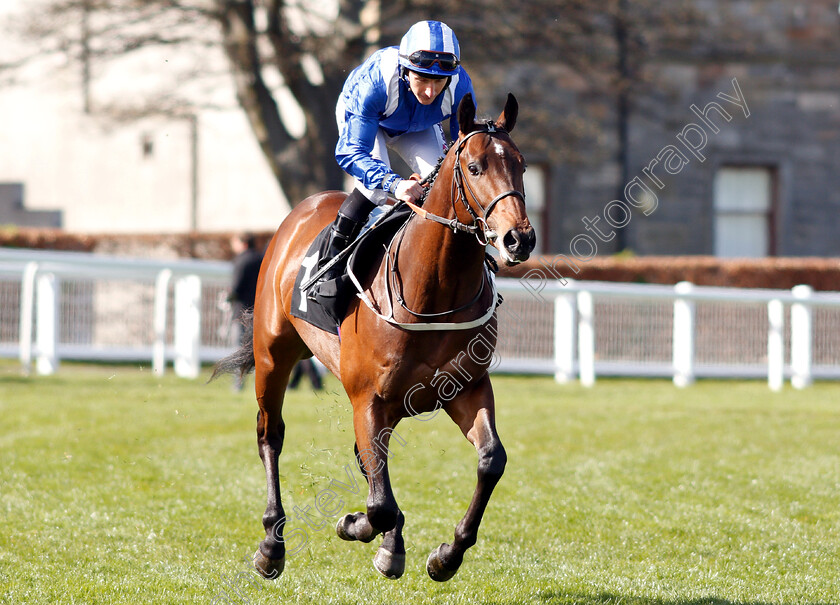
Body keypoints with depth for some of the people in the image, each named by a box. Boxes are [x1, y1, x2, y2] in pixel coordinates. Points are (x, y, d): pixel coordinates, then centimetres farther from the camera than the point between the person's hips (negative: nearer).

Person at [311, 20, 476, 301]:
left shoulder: (460, 86, -36)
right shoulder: (373, 81, -46)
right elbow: (351, 152, -46)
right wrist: (395, 184, -61)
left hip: (419, 128, 3)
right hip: (360, 118, -3)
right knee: (374, 184, -27)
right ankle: (328, 269, -16)